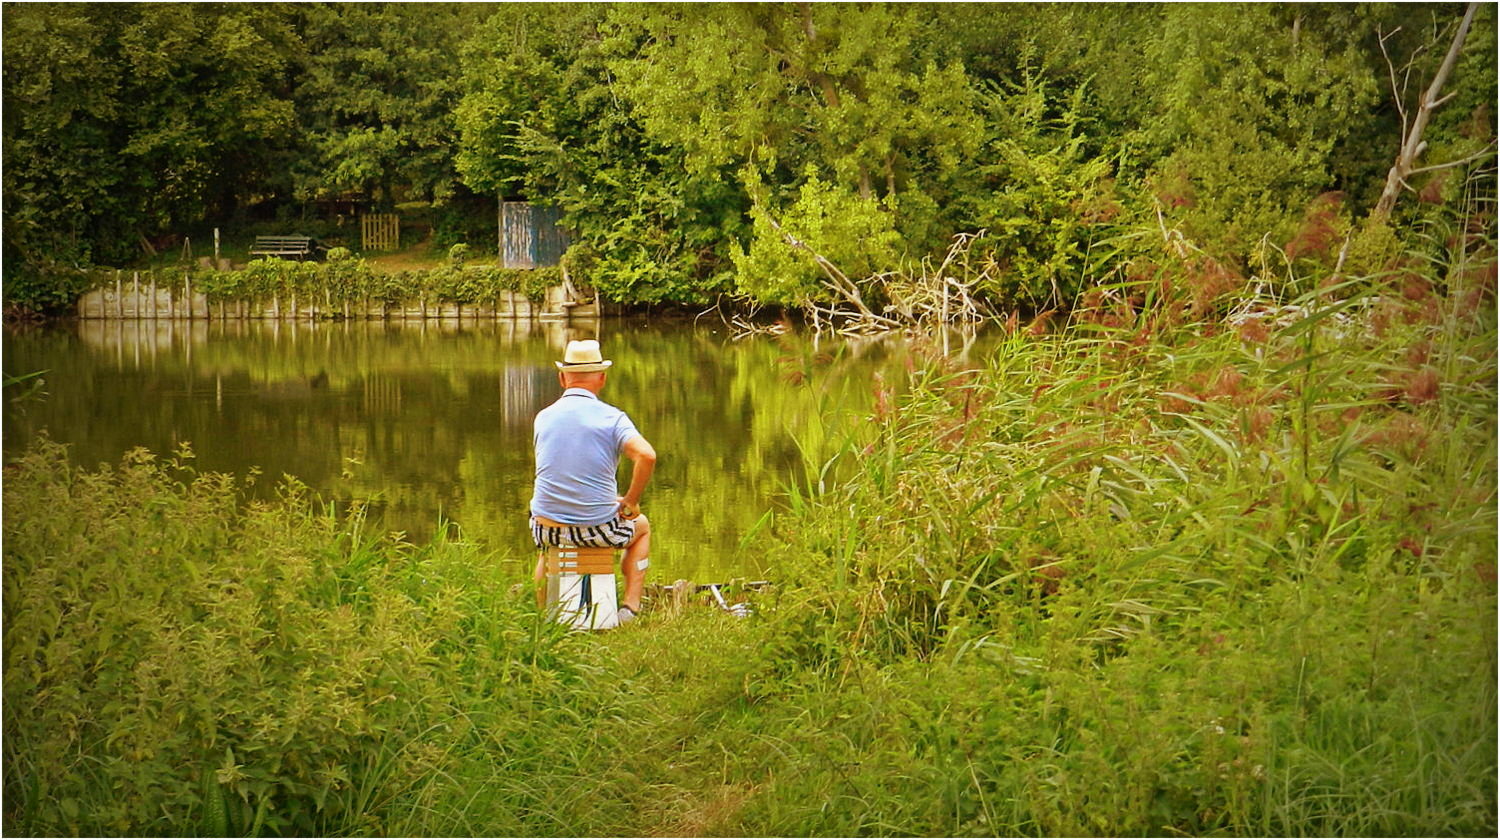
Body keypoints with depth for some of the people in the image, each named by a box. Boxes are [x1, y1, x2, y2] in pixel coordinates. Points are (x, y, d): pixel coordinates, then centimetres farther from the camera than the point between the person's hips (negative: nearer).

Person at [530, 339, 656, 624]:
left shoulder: (543, 418, 4)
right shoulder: (612, 418, -9)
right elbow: (646, 456, -25)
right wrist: (630, 503, -10)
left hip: (548, 528, 3)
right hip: (598, 528, -3)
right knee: (641, 527, 30)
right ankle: (630, 606, 20)